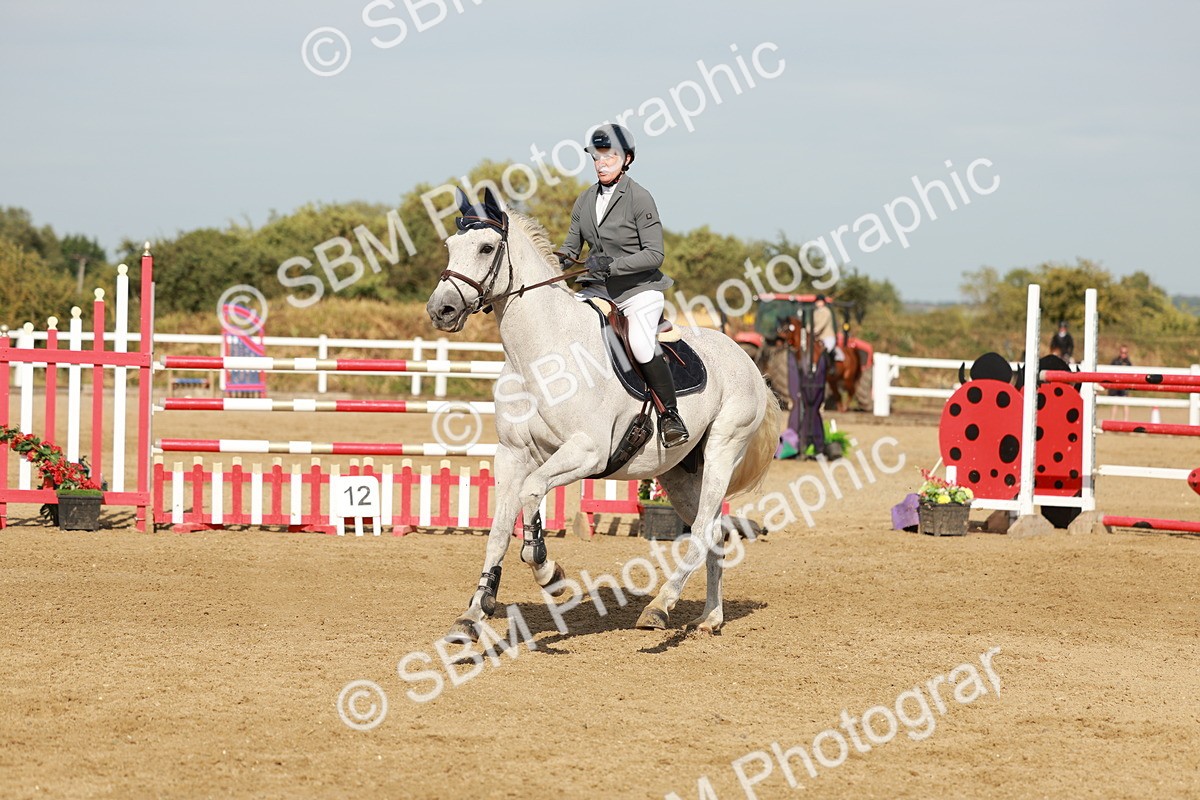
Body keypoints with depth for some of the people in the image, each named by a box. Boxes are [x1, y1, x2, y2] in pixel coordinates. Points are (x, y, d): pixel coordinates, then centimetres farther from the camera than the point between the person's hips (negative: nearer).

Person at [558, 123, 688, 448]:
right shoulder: (586, 199, 8)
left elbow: (654, 254, -13)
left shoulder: (639, 198, -10)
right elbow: (572, 245, 14)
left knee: (642, 346, -26)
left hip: (638, 287, -6)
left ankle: (671, 416, -10)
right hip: (597, 287, 6)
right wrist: (559, 261, -10)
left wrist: (612, 265, -25)